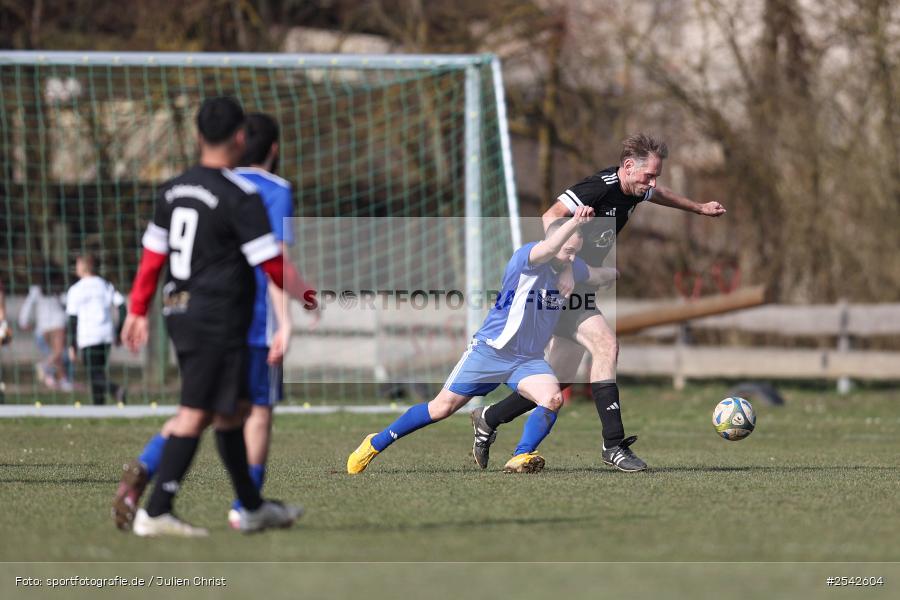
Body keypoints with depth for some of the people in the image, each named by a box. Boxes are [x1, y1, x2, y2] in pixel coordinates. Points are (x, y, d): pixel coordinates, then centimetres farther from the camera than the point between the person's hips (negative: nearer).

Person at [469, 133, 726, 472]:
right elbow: (551, 218, -30)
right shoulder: (600, 188, -20)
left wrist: (698, 208, 44)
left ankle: (488, 419, 28)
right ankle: (613, 444, -21)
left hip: (575, 288, 10)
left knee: (559, 380, 10)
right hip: (558, 284, -10)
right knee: (605, 345, -23)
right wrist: (564, 269, -37)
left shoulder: (631, 191, 8)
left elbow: (658, 195, 33)